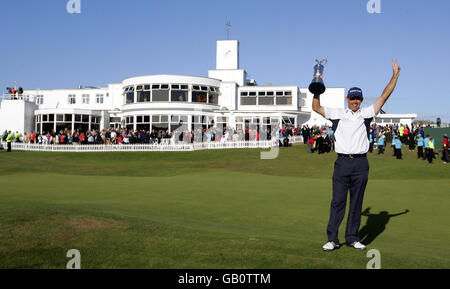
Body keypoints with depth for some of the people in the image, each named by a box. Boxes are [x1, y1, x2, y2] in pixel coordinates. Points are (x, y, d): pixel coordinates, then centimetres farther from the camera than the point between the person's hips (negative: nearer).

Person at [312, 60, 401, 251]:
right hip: (342, 162, -1)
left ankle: (352, 238, 16)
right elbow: (316, 108, 11)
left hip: (360, 164, 1)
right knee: (338, 201, -2)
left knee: (357, 202, 7)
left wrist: (395, 76, 9)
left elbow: (384, 97, 10)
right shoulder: (338, 114, 11)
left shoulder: (367, 113, 11)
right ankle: (332, 239, 3)